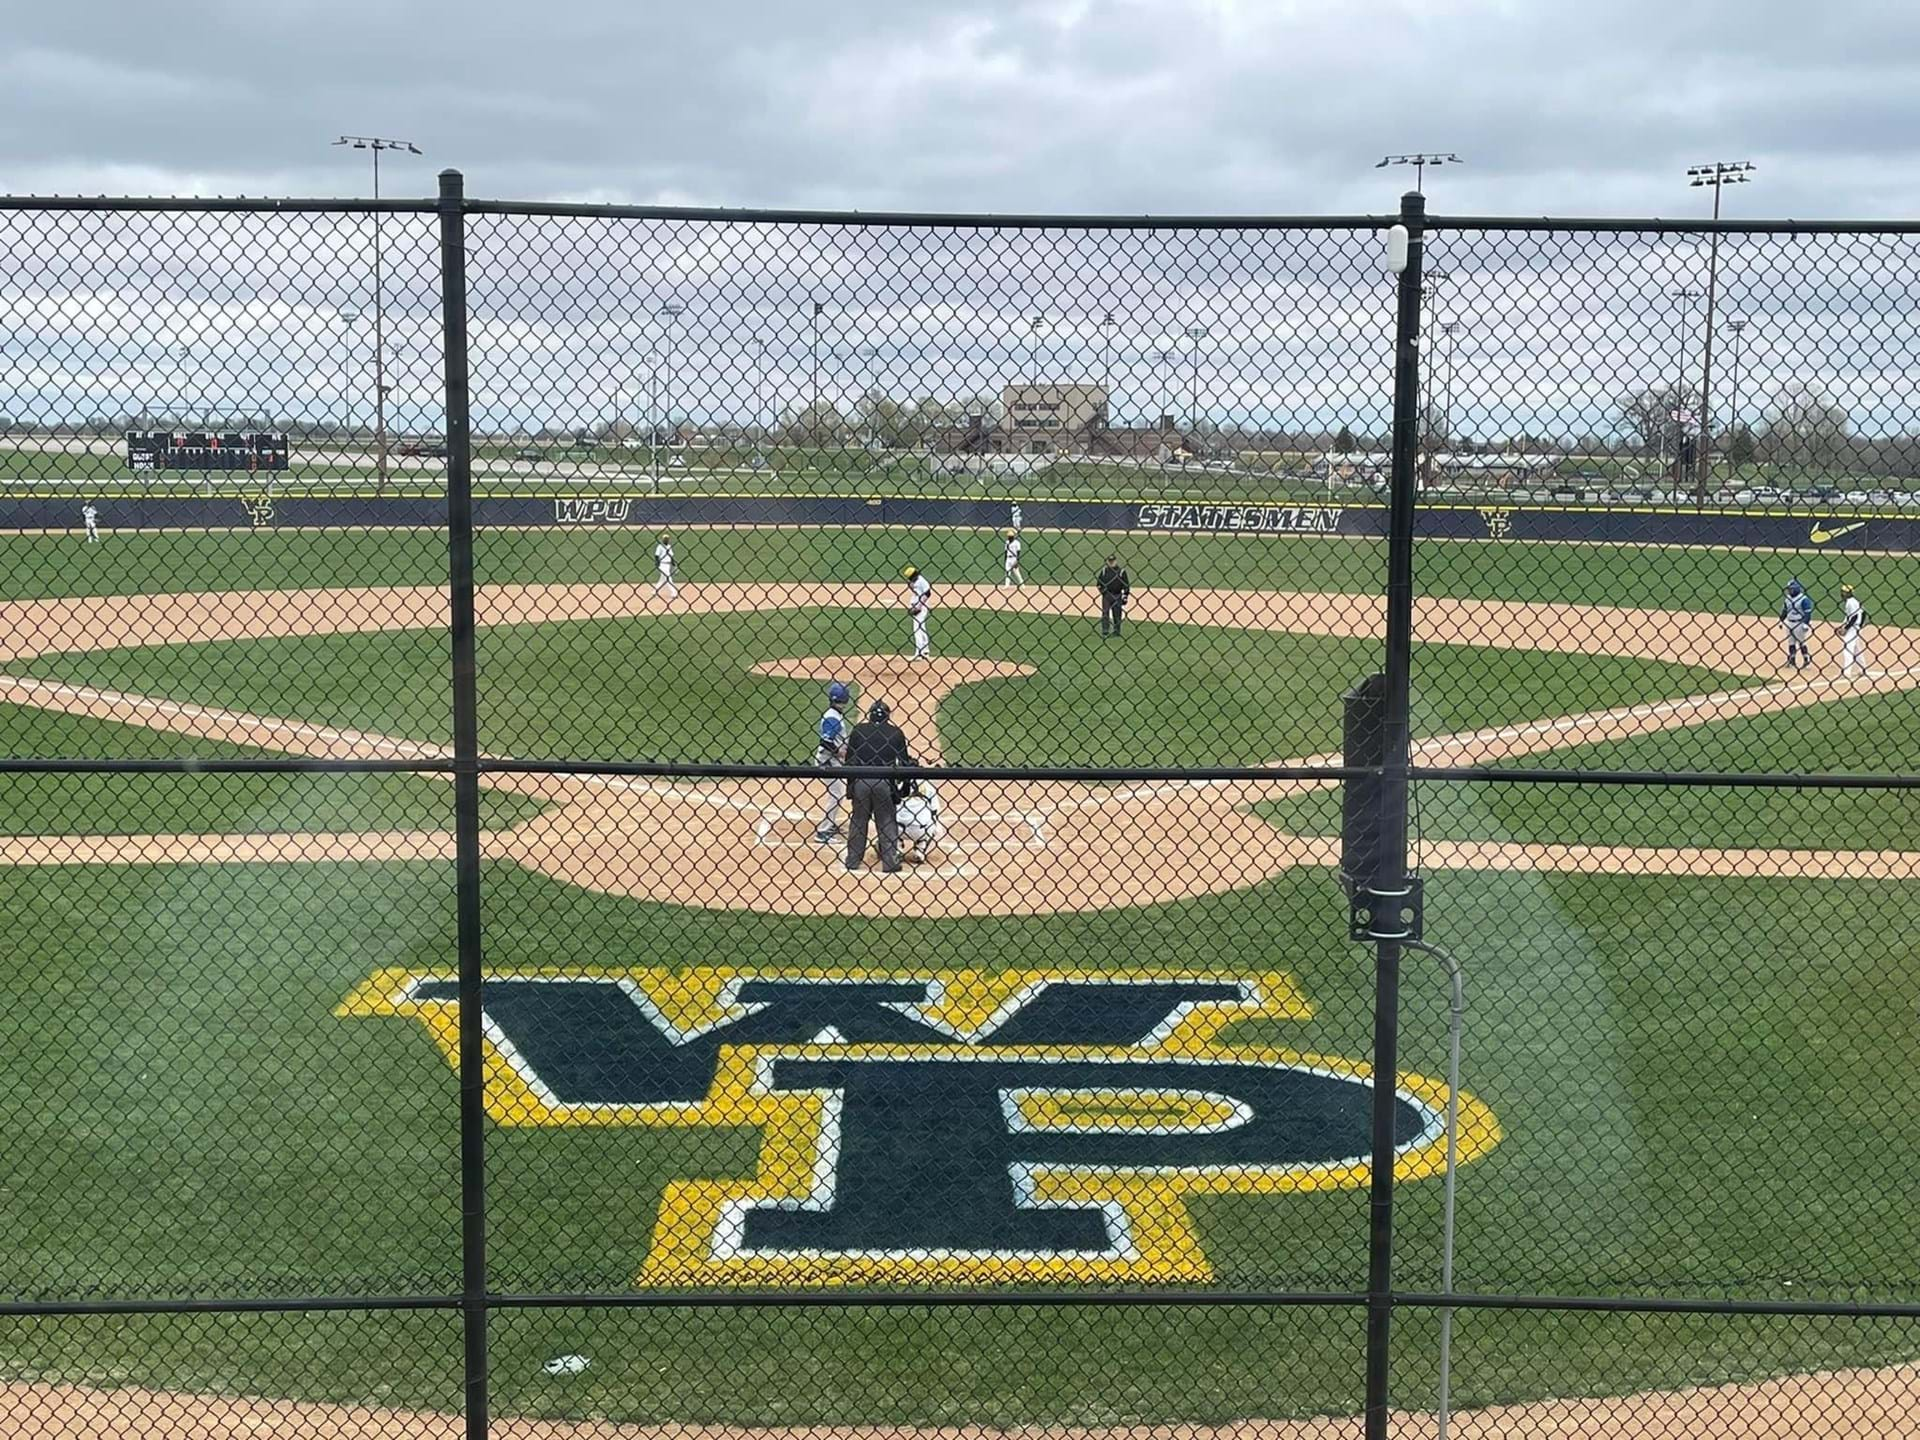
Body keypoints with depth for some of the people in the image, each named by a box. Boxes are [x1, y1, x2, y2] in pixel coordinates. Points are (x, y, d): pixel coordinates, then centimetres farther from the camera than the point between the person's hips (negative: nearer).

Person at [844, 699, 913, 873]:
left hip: (860, 781, 2)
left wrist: (850, 787, 10)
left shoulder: (858, 730, 6)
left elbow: (849, 759, 5)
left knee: (858, 820, 14)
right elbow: (904, 761, 5)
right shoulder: (895, 733, 4)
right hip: (884, 782, -1)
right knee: (887, 823, 7)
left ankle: (853, 860, 17)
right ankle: (890, 861, 4)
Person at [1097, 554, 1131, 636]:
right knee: (1105, 612, -7)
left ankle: (1116, 631, 13)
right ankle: (1105, 630, -7)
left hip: (1117, 596, -1)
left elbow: (1126, 586, 1)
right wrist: (1102, 590, -2)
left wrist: (1125, 597, -5)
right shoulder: (1104, 570, 8)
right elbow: (1098, 581, 16)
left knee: (1117, 614, 3)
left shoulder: (1121, 571, 1)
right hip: (1106, 595, 1)